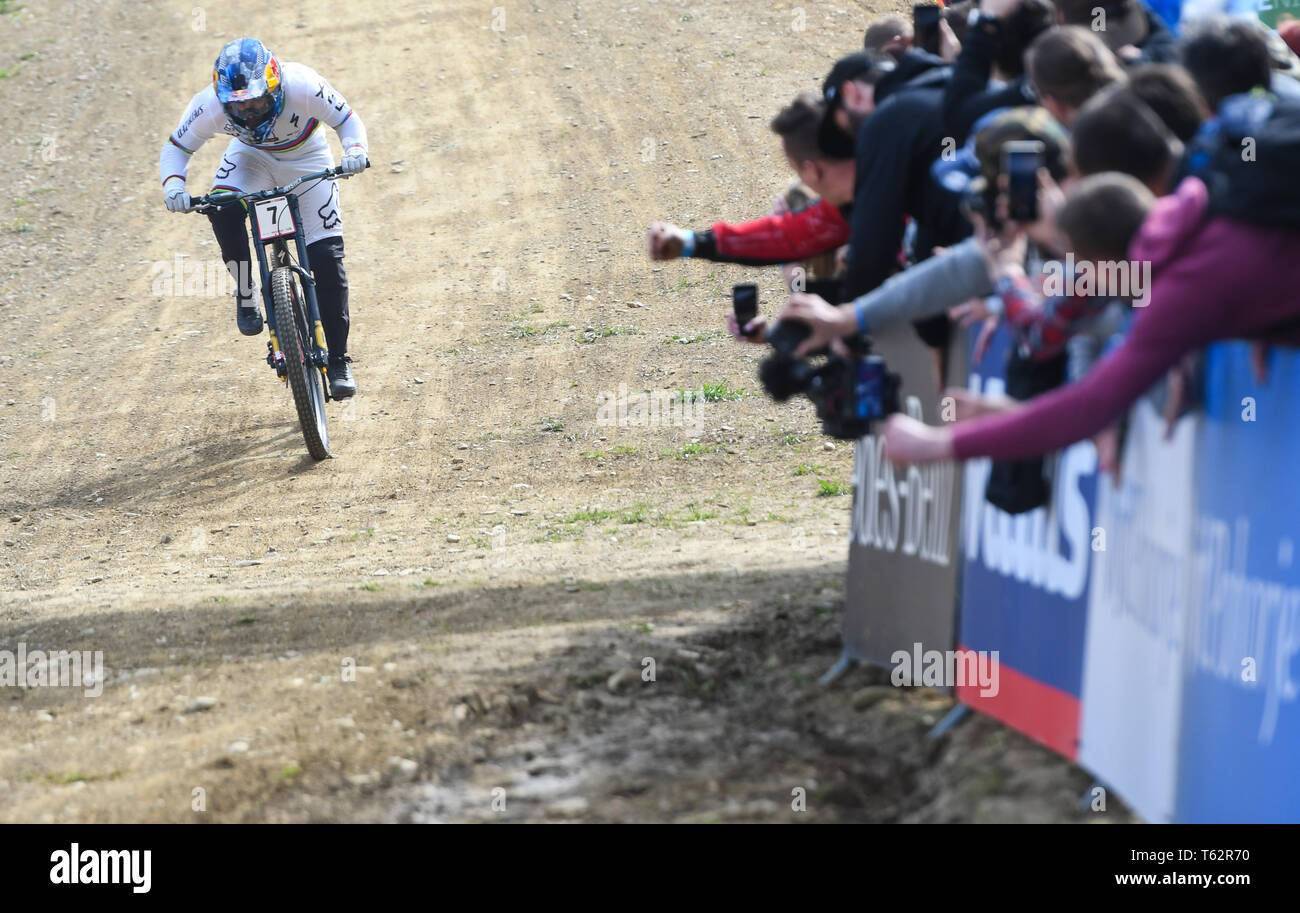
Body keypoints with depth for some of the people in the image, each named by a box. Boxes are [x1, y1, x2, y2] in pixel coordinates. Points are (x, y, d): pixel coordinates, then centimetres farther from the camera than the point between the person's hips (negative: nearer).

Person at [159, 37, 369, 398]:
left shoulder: (302, 86, -37)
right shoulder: (210, 105, -32)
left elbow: (347, 119, -21)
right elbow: (176, 147, -17)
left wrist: (355, 151, -42)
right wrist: (174, 184, -37)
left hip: (305, 158, -1)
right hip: (251, 155, 1)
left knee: (327, 258, -9)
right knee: (224, 212, -32)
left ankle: (339, 360, 4)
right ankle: (245, 295, -7)